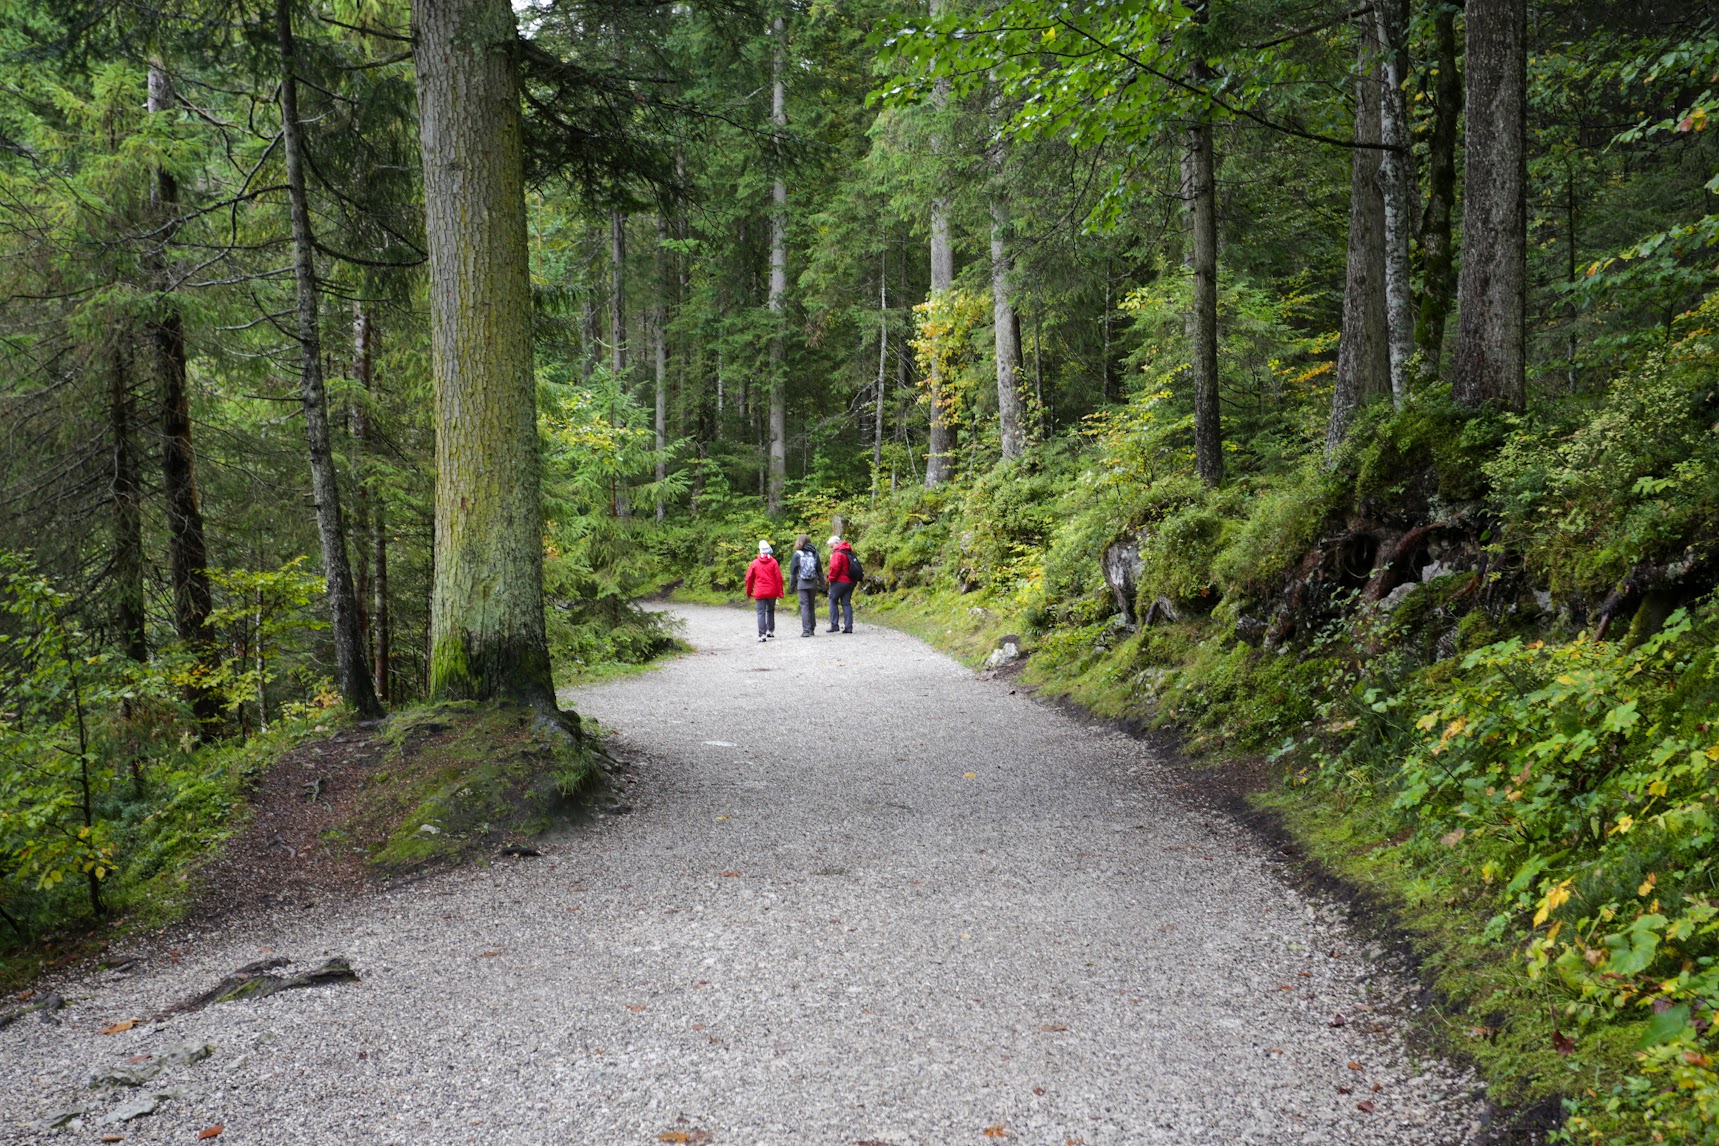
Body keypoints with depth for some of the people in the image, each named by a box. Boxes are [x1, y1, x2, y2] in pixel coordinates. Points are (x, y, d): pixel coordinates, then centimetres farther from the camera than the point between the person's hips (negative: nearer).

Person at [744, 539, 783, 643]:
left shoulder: (755, 563, 0)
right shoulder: (773, 562, -2)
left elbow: (749, 579, 4)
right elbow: (779, 578, -4)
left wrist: (749, 592, 15)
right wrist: (780, 593, 2)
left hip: (759, 592, -1)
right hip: (772, 592, 1)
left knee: (761, 613, -1)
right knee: (771, 610, 20)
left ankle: (762, 634, -11)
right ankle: (770, 631, 24)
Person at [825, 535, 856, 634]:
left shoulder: (838, 553, -13)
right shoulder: (849, 552, 14)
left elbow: (835, 567, -21)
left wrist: (831, 578, -7)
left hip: (839, 581, -8)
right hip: (850, 581, 8)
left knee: (833, 601, 4)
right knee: (846, 603, 8)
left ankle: (834, 624, 1)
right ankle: (848, 626, 3)